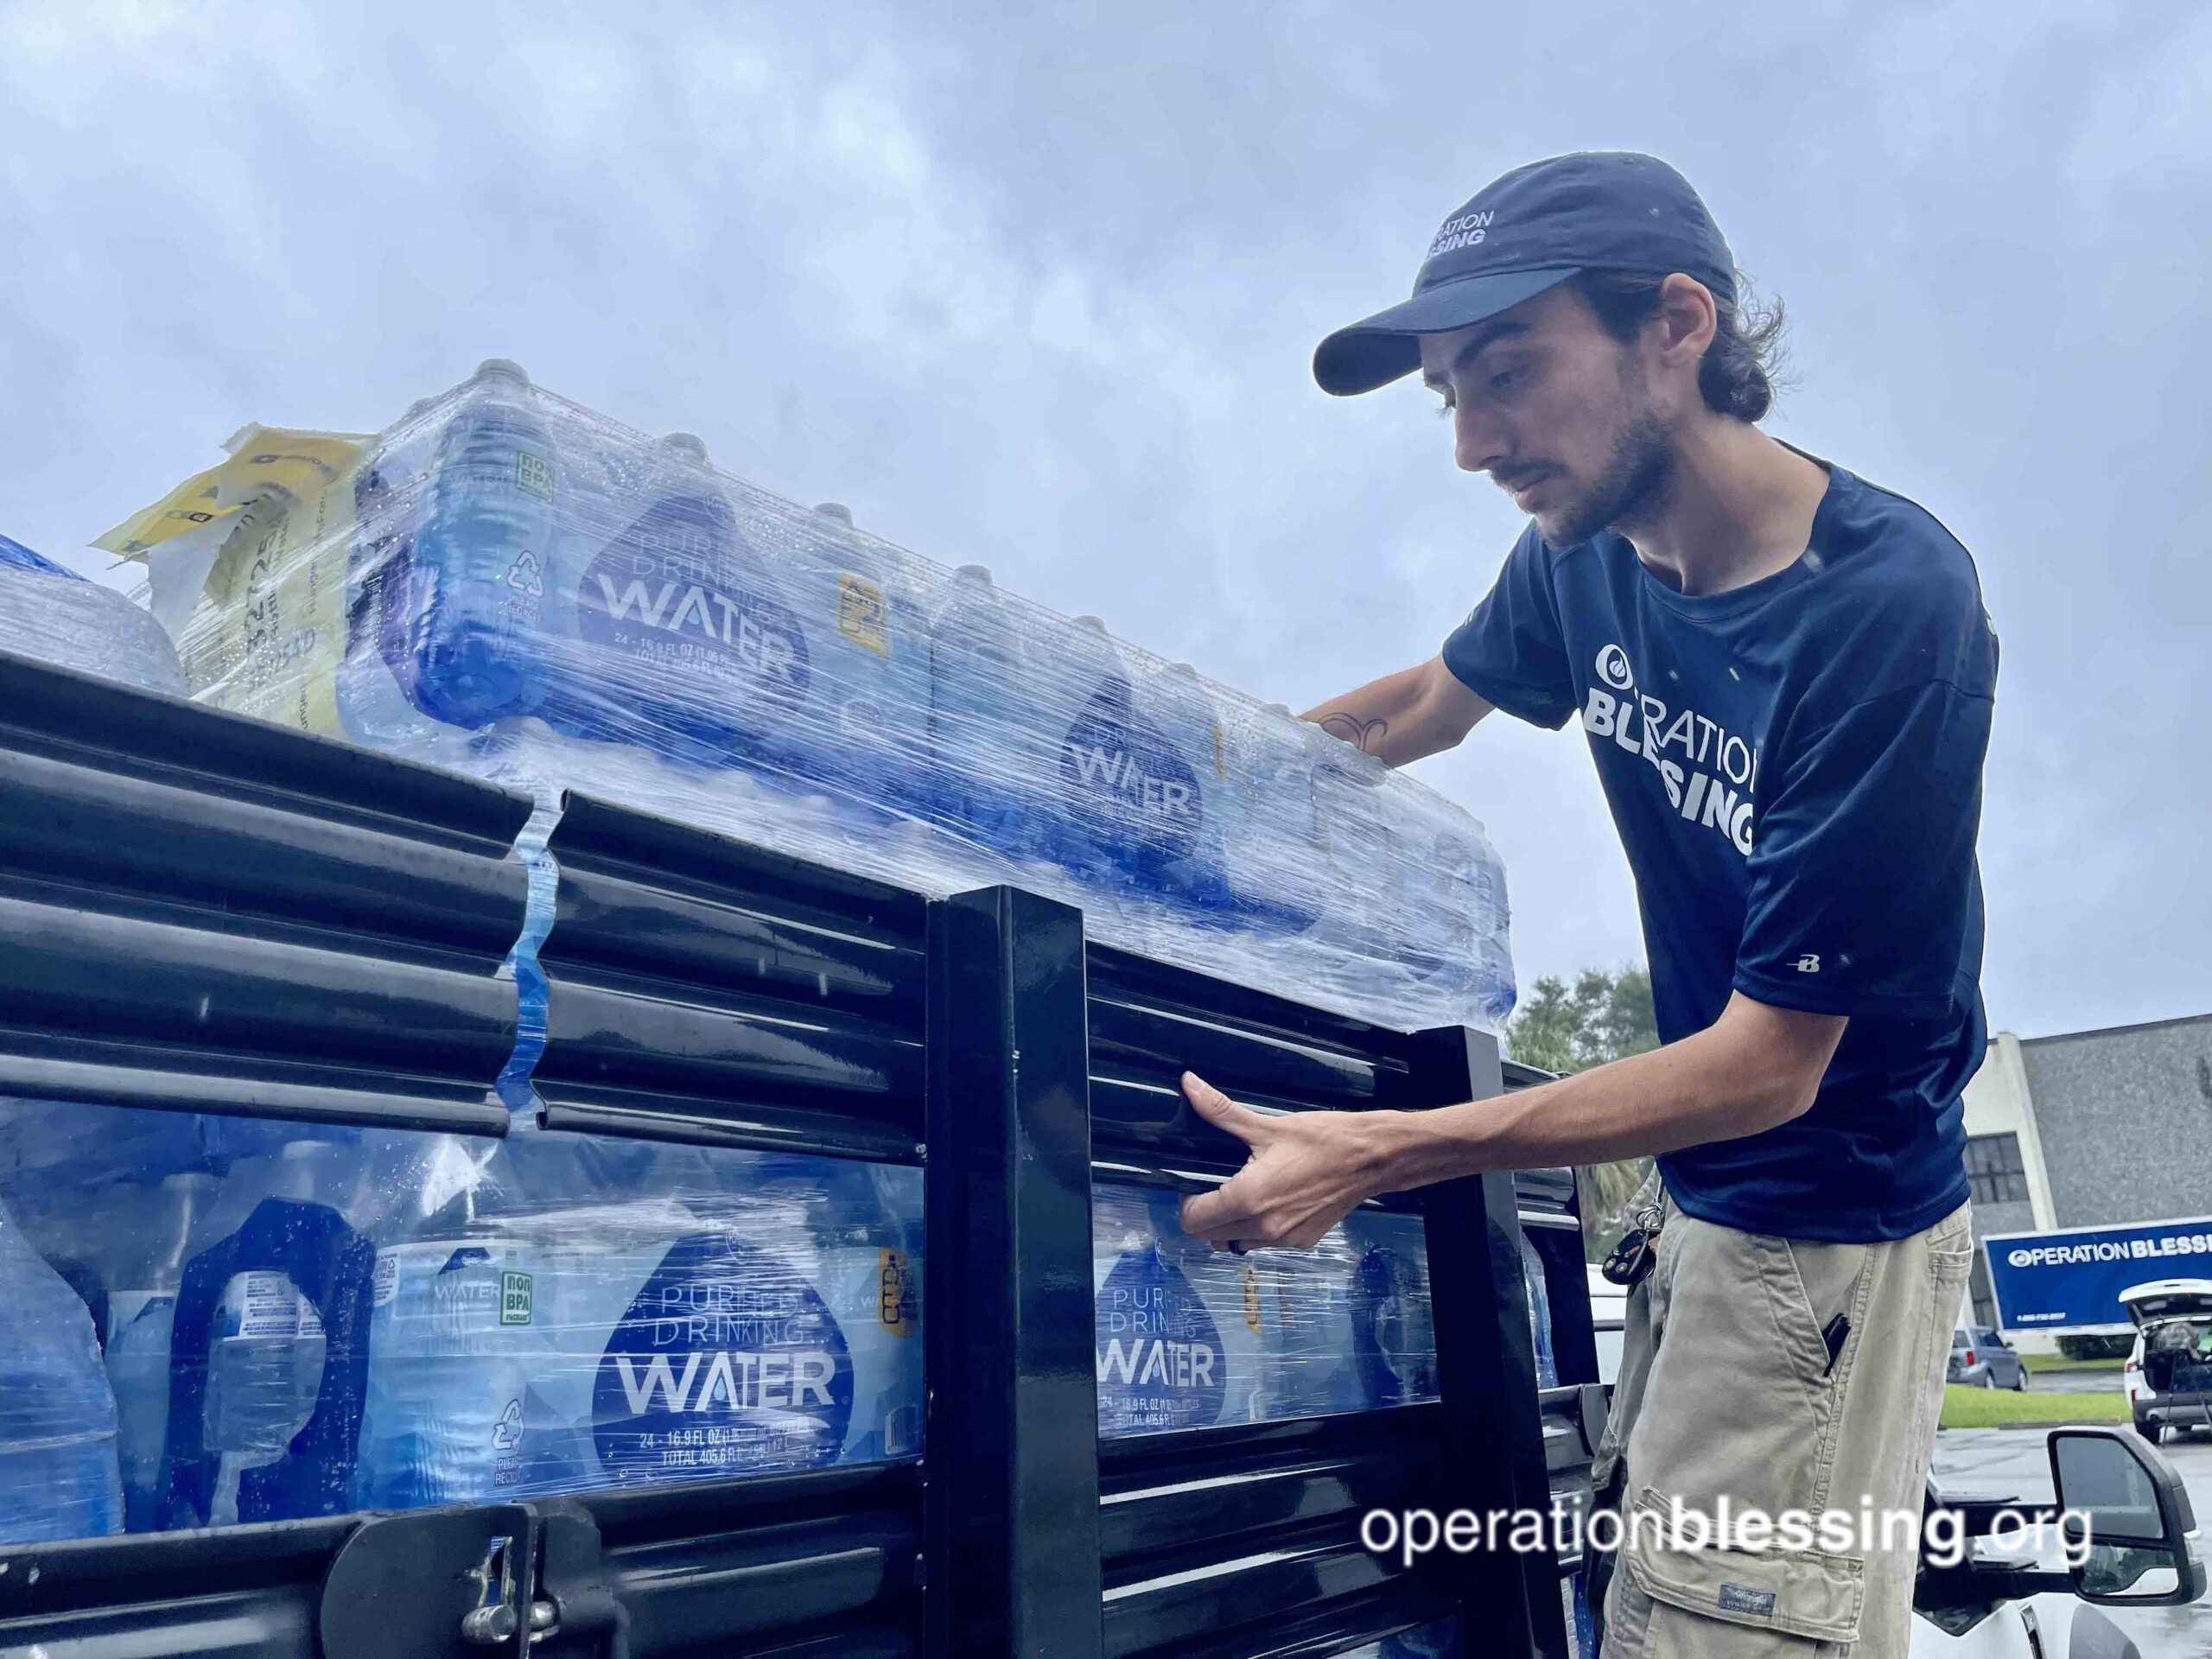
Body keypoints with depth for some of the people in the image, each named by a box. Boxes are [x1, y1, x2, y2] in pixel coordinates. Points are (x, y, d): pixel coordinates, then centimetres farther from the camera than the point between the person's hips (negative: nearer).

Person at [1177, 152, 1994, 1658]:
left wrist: (1378, 1156, -28)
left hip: (1833, 1221, -6)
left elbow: (1772, 1062, -23)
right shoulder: (1589, 550, -6)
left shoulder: (1891, 606, -27)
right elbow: (1428, 703, 16)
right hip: (1708, 1194, 6)